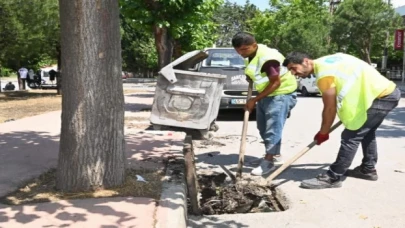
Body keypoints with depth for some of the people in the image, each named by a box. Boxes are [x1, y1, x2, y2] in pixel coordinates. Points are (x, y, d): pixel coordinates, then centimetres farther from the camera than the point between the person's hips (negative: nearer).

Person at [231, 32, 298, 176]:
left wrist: (255, 100, -24)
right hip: (267, 94, 10)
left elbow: (275, 83, -27)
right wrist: (250, 77, -1)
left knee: (273, 128, -11)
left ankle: (269, 161, -5)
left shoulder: (267, 57, -28)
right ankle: (275, 156, 27)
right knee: (263, 128, 14)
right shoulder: (252, 55, 3)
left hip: (281, 94, -10)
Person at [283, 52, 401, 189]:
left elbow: (330, 108, -12)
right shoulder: (325, 62, 12)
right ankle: (368, 169, 36)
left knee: (351, 136, -11)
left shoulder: (324, 73, -17)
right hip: (388, 91, 10)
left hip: (381, 96, -10)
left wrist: (323, 133, 1)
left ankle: (333, 178, -8)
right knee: (366, 132, 24)